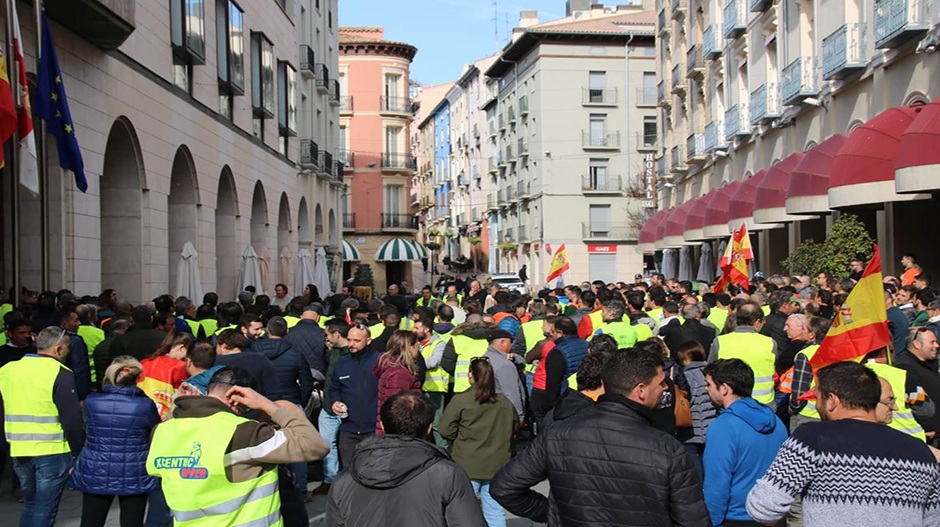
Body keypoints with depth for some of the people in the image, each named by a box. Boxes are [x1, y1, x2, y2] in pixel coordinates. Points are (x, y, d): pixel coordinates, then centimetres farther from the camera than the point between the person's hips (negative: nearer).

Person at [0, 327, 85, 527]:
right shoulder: (60, 374, -14)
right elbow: (72, 420, -15)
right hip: (53, 452, -6)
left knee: (30, 504, 21)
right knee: (44, 510, 2)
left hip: (18, 452, 6)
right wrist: (79, 451, -6)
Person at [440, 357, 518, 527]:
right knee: (495, 513, 9)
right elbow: (513, 428, 19)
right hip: (497, 466, 4)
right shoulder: (505, 402, 4)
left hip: (468, 467, -4)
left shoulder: (460, 400, -11)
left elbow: (445, 430, -9)